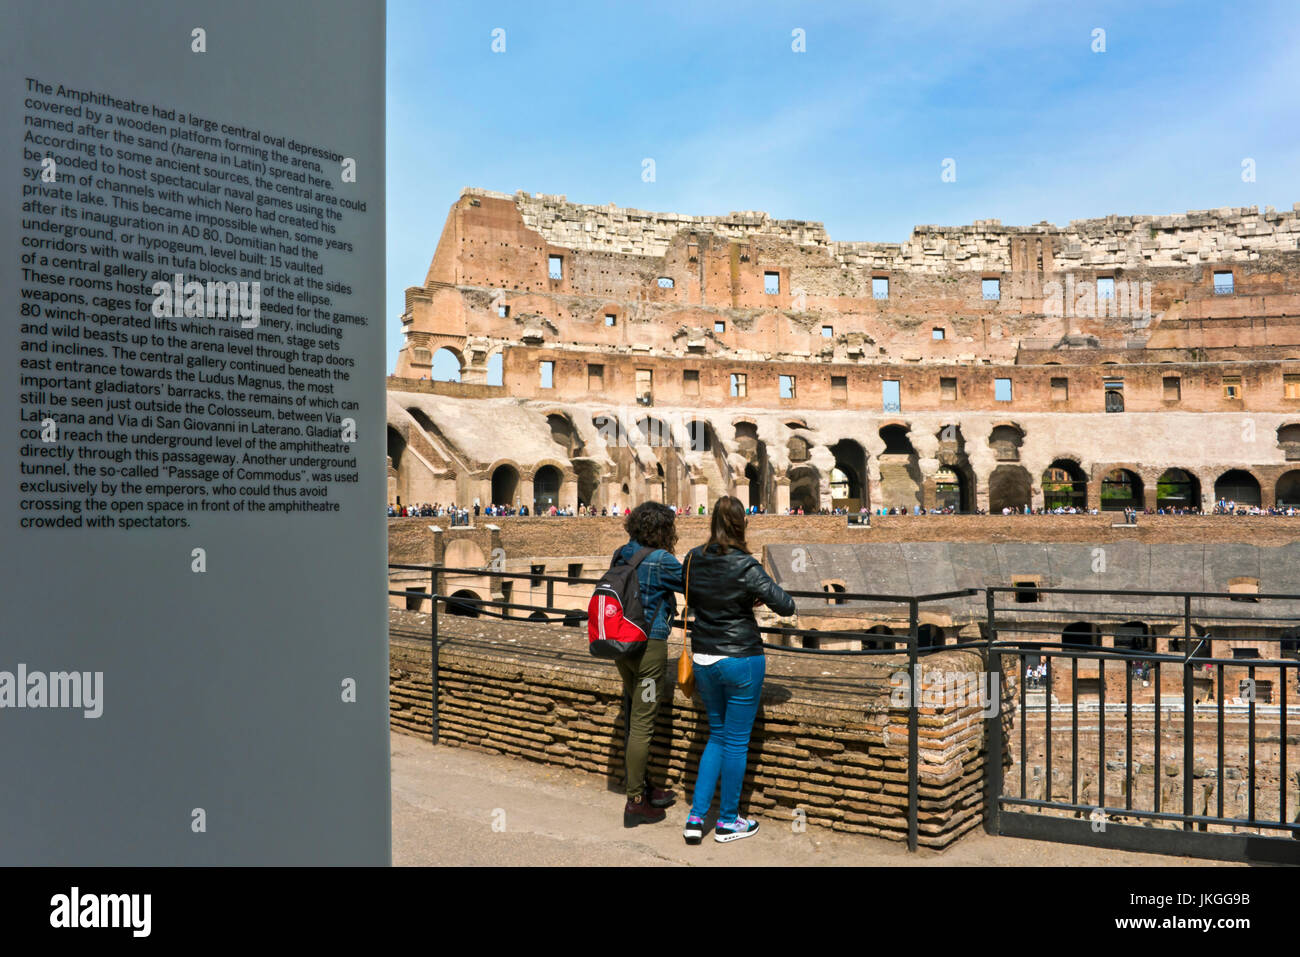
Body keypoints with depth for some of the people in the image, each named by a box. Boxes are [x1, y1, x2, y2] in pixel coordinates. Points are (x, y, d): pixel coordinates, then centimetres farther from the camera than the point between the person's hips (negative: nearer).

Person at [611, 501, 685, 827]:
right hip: (649, 645, -8)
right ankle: (635, 802, 7)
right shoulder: (660, 560, -15)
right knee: (642, 723, 0)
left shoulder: (621, 556, 7)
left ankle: (638, 784, 33)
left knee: (633, 718, 20)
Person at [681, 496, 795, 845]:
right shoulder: (745, 565, -18)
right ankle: (727, 822, 21)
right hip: (741, 660, -5)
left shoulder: (694, 559, -1)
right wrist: (759, 596, 2)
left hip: (703, 659, 5)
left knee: (717, 735, 19)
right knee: (736, 741, 9)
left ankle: (696, 818, 15)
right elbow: (786, 606, -16)